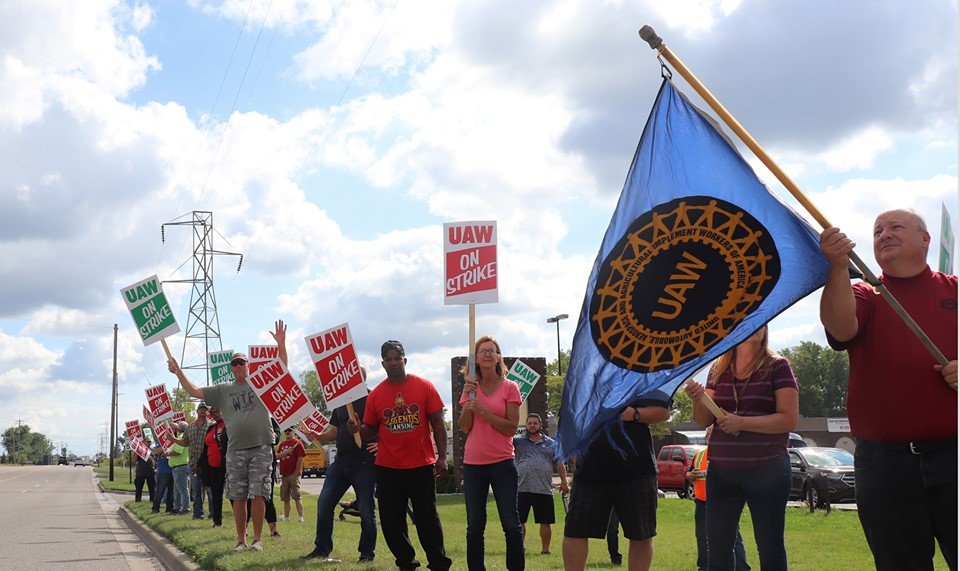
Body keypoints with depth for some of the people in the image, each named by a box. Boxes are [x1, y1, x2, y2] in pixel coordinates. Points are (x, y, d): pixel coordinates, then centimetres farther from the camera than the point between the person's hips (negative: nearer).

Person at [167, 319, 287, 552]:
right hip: (235, 451, 3)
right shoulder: (222, 390, 14)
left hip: (261, 448, -3)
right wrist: (178, 373, 6)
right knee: (238, 497, 5)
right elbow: (194, 392, 15)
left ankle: (257, 539, 1)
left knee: (258, 494, -6)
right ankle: (241, 540, 13)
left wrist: (281, 343, -14)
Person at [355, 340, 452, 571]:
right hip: (387, 468, 2)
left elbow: (438, 424, -1)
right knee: (391, 523, 9)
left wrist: (442, 457, -6)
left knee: (428, 520, 3)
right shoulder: (375, 395, 3)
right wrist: (358, 429, -14)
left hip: (421, 466, -2)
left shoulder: (424, 387, -2)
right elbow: (370, 431, 9)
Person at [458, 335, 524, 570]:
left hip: (502, 463, -3)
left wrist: (483, 411, -16)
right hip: (473, 464, 3)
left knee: (511, 524, -2)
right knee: (475, 526, 7)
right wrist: (469, 398, -10)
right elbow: (465, 427, 1)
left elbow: (512, 427, -9)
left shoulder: (509, 387, -1)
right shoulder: (471, 388, 8)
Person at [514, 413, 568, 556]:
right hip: (522, 489, -1)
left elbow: (559, 464, 11)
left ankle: (545, 550, 16)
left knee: (545, 522, 5)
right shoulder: (518, 440, 8)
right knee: (519, 521, -1)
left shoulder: (551, 443, 13)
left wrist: (564, 482, 2)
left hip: (544, 490, 1)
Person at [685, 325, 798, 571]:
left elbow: (789, 419, -10)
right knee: (717, 545, 6)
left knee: (769, 546, 3)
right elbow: (704, 421, 6)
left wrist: (742, 423, -19)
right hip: (721, 470, 4)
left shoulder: (777, 366, -2)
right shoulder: (718, 369, 9)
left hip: (767, 469, -4)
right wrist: (697, 398, -14)